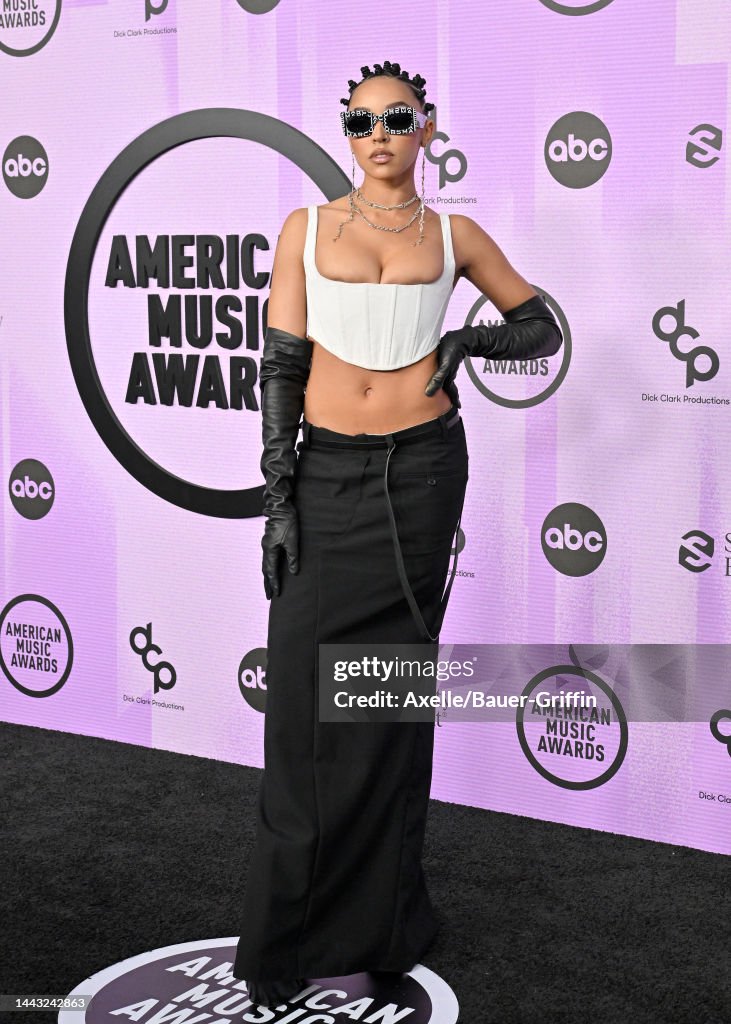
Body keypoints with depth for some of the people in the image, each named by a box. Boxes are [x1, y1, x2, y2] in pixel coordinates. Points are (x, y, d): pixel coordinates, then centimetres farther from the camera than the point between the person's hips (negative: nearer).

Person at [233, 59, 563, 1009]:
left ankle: (379, 916, 18)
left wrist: (469, 339, -5)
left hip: (422, 473, 0)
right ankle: (288, 933, 13)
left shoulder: (455, 235, 6)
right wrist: (277, 495, -5)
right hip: (329, 475, 0)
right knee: (306, 690, -1)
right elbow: (280, 362, 1)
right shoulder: (307, 228, 5)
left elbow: (544, 329, 15)